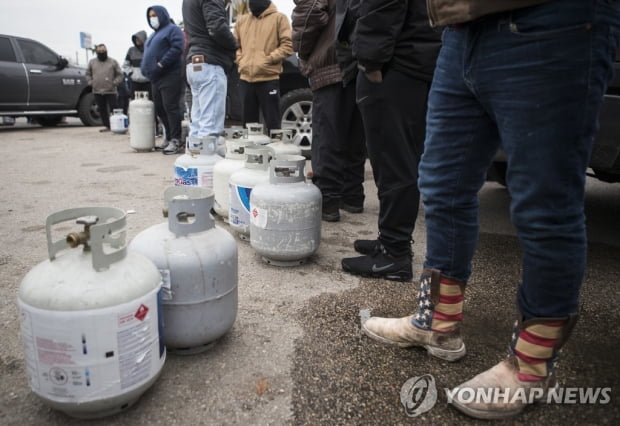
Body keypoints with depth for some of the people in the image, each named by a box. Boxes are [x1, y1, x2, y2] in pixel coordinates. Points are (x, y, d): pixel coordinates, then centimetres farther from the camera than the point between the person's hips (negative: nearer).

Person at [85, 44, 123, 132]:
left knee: (113, 108, -7)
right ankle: (106, 126, 13)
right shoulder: (92, 62, 13)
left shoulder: (113, 62, 5)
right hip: (97, 91, 3)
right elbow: (87, 74, 20)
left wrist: (114, 83, -8)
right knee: (102, 110, 6)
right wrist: (91, 83, 5)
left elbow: (119, 75, 5)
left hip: (110, 91, -3)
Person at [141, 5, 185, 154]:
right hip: (156, 78, 10)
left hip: (170, 76, -9)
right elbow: (148, 54, 31)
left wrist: (161, 64, -19)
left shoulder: (172, 29, 0)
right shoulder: (154, 35, 27)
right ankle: (169, 138, 14)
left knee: (171, 108, -13)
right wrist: (146, 69, 13)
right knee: (160, 109, 8)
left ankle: (176, 141, -12)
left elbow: (177, 48, -16)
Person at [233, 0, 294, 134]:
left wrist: (268, 60, -12)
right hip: (245, 78, 5)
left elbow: (288, 45, -5)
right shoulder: (242, 20, 16)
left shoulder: (279, 18, 2)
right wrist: (240, 59, 4)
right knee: (248, 121, 12)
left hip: (268, 78, -5)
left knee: (272, 122, -3)